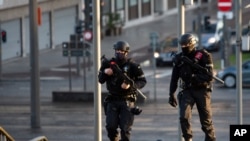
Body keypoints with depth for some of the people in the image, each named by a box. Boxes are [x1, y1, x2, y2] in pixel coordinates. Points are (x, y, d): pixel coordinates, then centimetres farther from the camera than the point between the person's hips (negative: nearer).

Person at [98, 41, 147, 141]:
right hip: (112, 100, 2)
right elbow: (100, 80, 8)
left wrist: (131, 85, -19)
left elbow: (143, 81, -1)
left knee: (125, 128, -6)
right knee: (111, 126, -6)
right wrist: (105, 73, -14)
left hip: (127, 100, -2)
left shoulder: (132, 66, -5)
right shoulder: (109, 64, 3)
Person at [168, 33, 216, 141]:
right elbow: (174, 78, 13)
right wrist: (172, 94, 10)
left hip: (202, 90, -3)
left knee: (206, 120, 2)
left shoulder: (203, 56, -6)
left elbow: (209, 76, -13)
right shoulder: (179, 58, 6)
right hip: (187, 91, 3)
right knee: (184, 117, -15)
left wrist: (193, 77, -21)